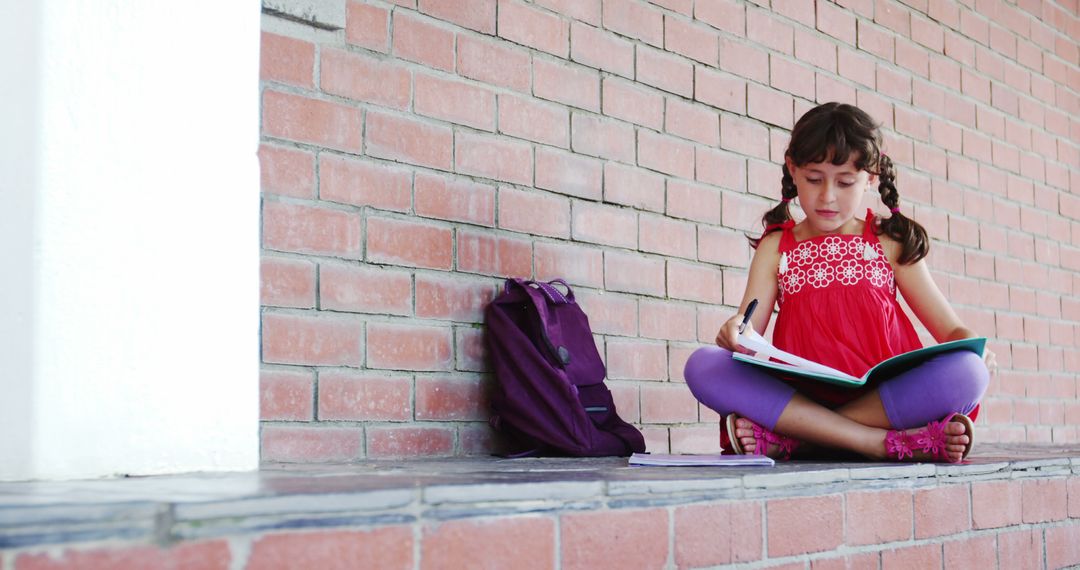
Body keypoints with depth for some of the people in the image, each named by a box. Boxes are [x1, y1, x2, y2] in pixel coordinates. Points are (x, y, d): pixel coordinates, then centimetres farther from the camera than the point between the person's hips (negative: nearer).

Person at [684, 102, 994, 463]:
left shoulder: (890, 242, 14)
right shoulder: (776, 247, 15)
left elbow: (950, 328, 12)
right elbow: (749, 326, 3)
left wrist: (975, 350, -12)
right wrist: (734, 333, -22)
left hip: (886, 394, 0)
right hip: (800, 396, 0)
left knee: (966, 374, -30)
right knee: (703, 366, -25)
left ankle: (788, 438, -27)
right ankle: (892, 442, -31)